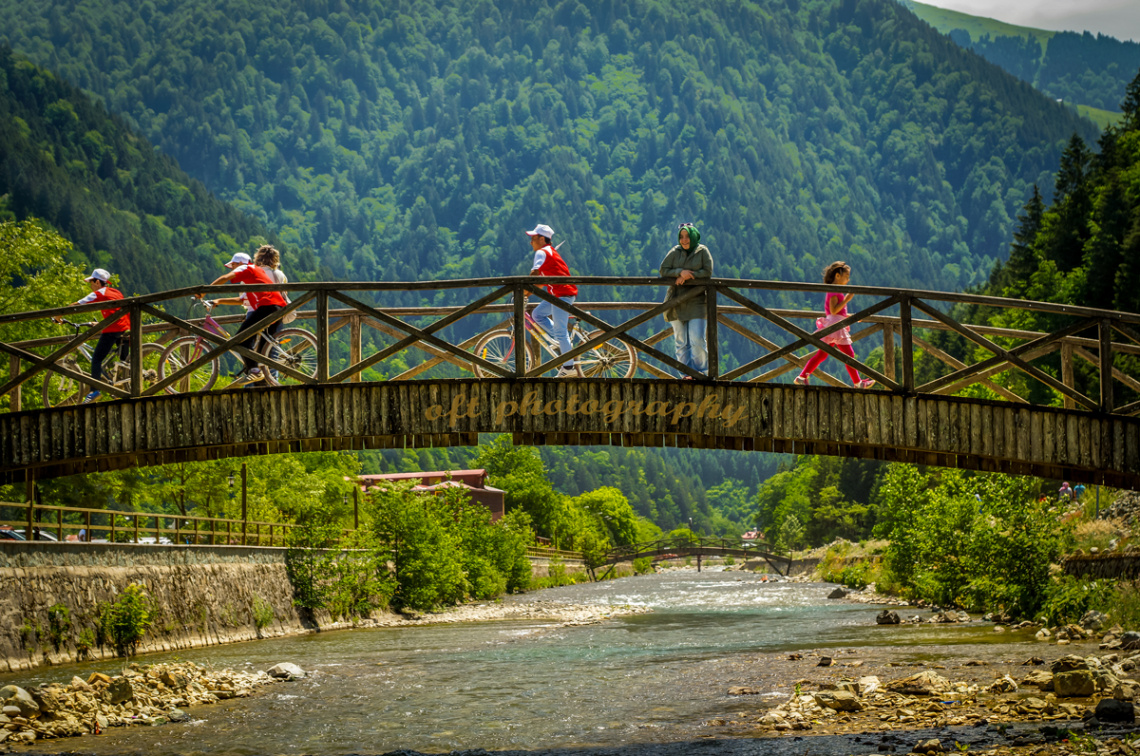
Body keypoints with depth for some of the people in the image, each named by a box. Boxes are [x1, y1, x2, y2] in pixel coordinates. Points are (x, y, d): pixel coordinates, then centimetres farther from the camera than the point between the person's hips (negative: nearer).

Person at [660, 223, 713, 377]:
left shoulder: (702, 252, 3)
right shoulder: (674, 252, 7)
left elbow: (708, 272, -6)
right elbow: (663, 270, 0)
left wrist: (689, 275, -16)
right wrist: (680, 272, -16)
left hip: (697, 302, -2)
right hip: (677, 303, 3)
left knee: (697, 339, -11)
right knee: (681, 341, 2)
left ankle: (699, 370, 3)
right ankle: (687, 372, 6)